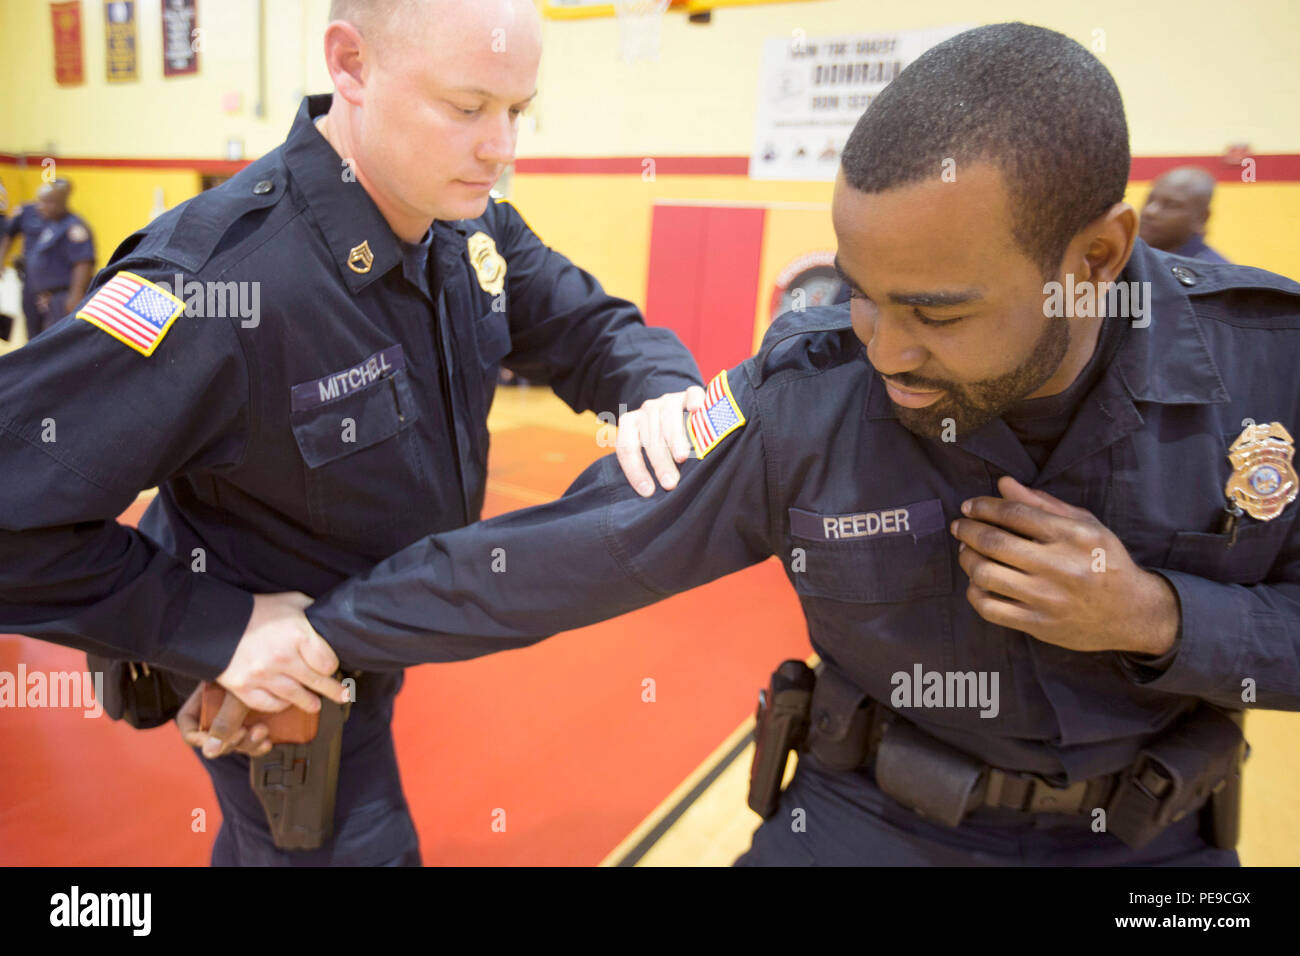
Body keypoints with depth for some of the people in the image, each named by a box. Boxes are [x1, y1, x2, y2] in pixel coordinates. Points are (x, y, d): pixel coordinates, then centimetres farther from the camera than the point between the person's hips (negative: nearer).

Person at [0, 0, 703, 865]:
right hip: (275, 677, -6)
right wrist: (209, 628, -30)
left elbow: (585, 323, 0)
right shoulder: (217, 280, -37)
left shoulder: (474, 228, -13)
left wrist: (655, 382, -22)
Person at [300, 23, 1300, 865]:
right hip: (869, 822, -1)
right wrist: (316, 636, -9)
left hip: (1153, 836, 2)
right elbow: (553, 559, -14)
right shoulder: (801, 401, -22)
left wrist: (1156, 617, -25)